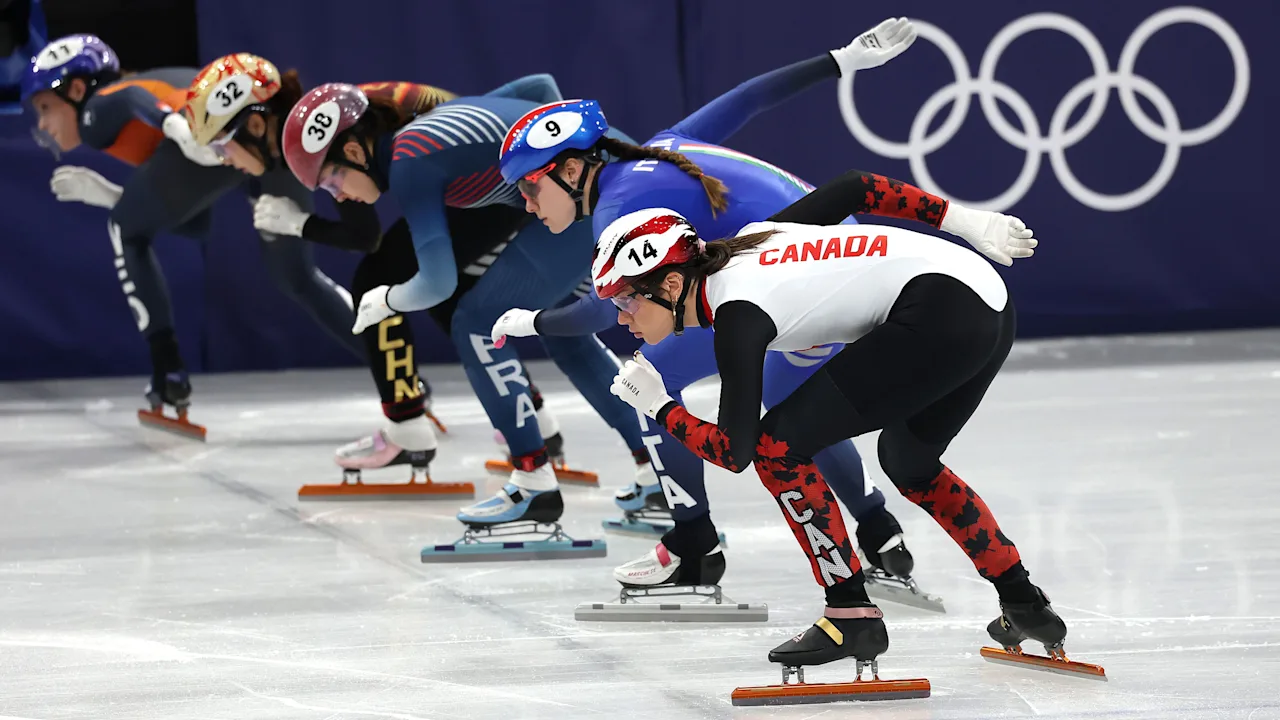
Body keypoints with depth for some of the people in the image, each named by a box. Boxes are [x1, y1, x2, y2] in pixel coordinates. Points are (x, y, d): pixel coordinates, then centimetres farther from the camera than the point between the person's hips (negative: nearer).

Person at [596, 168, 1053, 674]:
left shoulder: (737, 313, -10)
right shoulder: (745, 242, 14)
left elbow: (735, 452, -9)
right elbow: (854, 190, 18)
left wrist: (658, 408, 7)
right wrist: (968, 221, 18)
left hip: (937, 316, -10)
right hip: (988, 302, 10)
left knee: (779, 446, -5)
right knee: (909, 464, 30)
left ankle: (852, 614, -1)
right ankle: (1025, 606, 34)